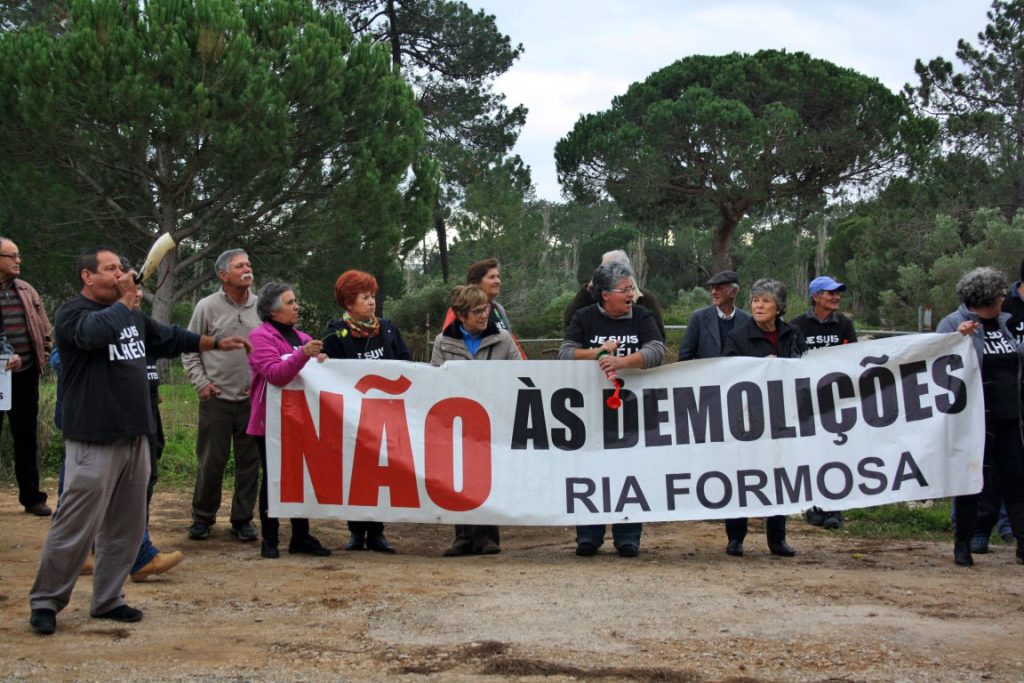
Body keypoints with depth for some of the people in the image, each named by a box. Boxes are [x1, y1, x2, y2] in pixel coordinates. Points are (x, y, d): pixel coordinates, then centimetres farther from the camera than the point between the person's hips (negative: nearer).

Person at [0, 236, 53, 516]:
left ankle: (31, 497, 19)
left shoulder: (26, 291, 10)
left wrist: (44, 357, 6)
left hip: (25, 375, 4)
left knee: (26, 437, 11)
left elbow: (44, 330, 17)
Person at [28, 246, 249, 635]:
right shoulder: (73, 313, -8)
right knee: (76, 525, -7)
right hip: (93, 440, -8)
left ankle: (107, 599, 22)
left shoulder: (131, 315, 17)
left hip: (136, 436, 8)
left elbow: (168, 339, 31)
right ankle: (46, 600, 7)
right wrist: (125, 300, -15)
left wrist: (217, 343, 32)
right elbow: (96, 332, -30)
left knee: (126, 526, 11)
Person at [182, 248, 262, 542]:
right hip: (217, 398, -2)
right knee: (211, 461, 4)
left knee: (250, 461, 6)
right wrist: (201, 383, -3)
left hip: (254, 398, 2)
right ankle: (202, 517, 19)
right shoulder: (207, 307, -1)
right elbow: (190, 350, 5)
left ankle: (243, 518, 18)